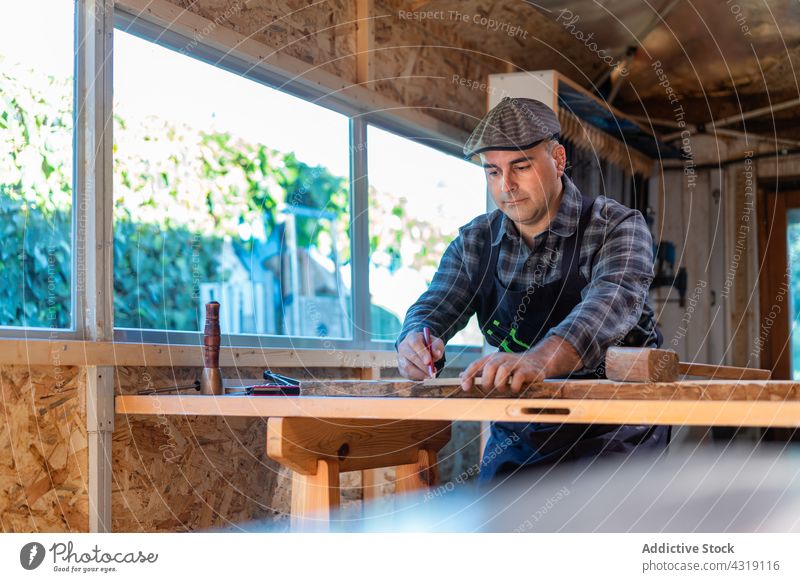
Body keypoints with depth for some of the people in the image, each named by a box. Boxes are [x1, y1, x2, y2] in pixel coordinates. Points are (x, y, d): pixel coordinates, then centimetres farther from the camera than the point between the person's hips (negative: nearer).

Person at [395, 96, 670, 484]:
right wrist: (415, 343, -28)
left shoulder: (617, 226, -10)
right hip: (516, 436, 5)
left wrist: (537, 360, -49)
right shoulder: (474, 243, 6)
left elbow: (614, 300, -29)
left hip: (611, 433, -4)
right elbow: (434, 308, 0)